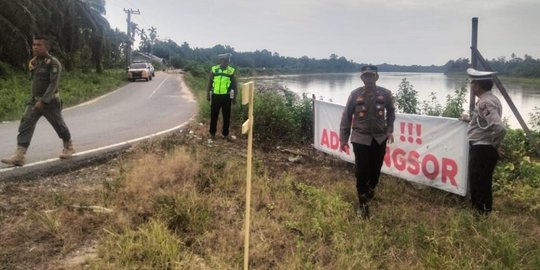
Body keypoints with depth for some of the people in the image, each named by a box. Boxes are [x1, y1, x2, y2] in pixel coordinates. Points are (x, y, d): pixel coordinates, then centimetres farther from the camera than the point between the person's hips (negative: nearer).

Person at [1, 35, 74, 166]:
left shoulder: (53, 63, -14)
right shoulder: (33, 62, 9)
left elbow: (53, 84, -21)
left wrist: (43, 101, -28)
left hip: (50, 102, -6)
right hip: (34, 100, 7)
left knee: (59, 125, 8)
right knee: (25, 126, -6)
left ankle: (68, 147, 31)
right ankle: (19, 156, -10)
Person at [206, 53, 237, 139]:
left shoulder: (231, 71, -3)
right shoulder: (214, 69, 0)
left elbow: (234, 85, 3)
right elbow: (209, 83, 7)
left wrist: (234, 97, 2)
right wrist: (208, 94, 5)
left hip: (226, 96, -1)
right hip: (215, 96, 1)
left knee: (226, 116, 7)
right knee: (214, 115, 9)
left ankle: (225, 133, 21)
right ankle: (212, 132, 22)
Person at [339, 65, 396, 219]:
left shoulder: (385, 94, -4)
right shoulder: (355, 94, -8)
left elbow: (391, 112, 14)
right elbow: (346, 116, -2)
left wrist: (389, 130, 4)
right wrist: (343, 138, -3)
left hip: (379, 138, 2)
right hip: (360, 138, -2)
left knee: (376, 169, 13)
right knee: (362, 171, -1)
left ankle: (371, 188, 45)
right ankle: (363, 203, 14)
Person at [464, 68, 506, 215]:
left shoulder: (485, 103, -22)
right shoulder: (489, 99, 10)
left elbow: (500, 128, -31)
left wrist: (495, 144, -16)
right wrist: (470, 119, 17)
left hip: (481, 149, -10)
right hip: (483, 148, 10)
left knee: (478, 184, 1)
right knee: (483, 184, 19)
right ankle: (484, 212, 31)